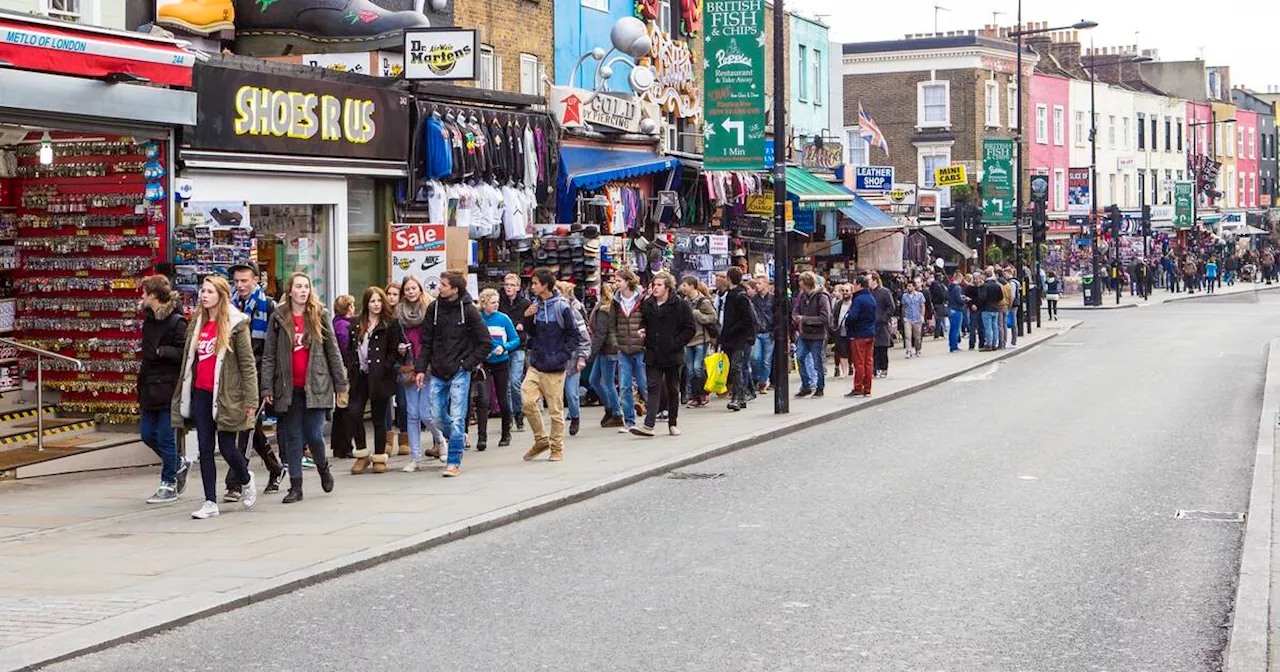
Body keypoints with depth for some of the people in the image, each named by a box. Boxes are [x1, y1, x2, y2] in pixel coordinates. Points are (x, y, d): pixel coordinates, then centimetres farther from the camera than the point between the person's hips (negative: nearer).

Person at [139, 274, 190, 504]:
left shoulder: (176, 322, -15)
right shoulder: (149, 319, 12)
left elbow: (184, 353, -20)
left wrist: (160, 351, -21)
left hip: (168, 388, -9)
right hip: (150, 386, 9)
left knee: (165, 436, -1)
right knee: (147, 433, 11)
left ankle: (169, 485, 10)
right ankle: (179, 464, 31)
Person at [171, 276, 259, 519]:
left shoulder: (236, 324, -5)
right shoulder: (196, 325, 12)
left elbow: (247, 363, -7)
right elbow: (188, 361, 16)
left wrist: (250, 399, -11)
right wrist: (181, 396, 15)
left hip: (225, 395, -5)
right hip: (201, 394, 5)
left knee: (226, 447, 0)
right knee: (205, 449, 2)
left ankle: (246, 481, 30)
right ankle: (210, 502, 6)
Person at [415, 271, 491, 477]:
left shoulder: (469, 311, -8)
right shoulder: (434, 308, 3)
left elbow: (486, 343, -3)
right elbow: (426, 341, 8)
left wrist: (468, 363, -7)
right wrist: (421, 368, 0)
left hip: (459, 373, -4)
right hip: (437, 373, 4)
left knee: (457, 418, -6)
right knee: (435, 417, 5)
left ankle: (453, 462, 3)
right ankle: (459, 438, 33)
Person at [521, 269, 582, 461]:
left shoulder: (561, 306, -9)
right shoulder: (535, 305, 8)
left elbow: (573, 335, -6)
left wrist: (562, 356, -14)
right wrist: (526, 317, -1)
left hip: (554, 368, -5)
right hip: (535, 364, 5)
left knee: (555, 409, 1)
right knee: (528, 402, -5)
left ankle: (557, 447, 15)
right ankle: (541, 440, 13)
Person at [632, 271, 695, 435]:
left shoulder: (681, 306, -6)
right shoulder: (647, 305, 8)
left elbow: (690, 328, -5)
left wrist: (676, 343, -11)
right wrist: (642, 330, 3)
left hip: (672, 355, -3)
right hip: (652, 355, 3)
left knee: (673, 390, 9)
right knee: (653, 388, -7)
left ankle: (673, 423, 20)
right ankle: (649, 424, -16)